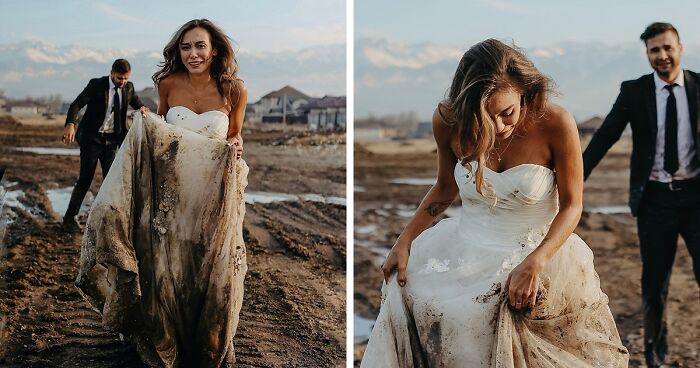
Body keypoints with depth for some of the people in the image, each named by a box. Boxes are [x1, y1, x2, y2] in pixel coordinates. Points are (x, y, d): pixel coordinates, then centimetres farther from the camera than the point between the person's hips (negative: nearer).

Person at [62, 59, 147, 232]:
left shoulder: (128, 87, 2)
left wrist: (142, 109, -11)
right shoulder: (96, 85, -12)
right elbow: (77, 104, -19)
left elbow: (137, 103, 16)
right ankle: (70, 217, 11)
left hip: (112, 140, 4)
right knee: (85, 180, -3)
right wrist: (70, 124, -37)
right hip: (92, 138, -4)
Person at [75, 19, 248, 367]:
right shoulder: (168, 83, -2)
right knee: (169, 272, 6)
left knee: (213, 273, 4)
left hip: (215, 197, -1)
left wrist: (236, 146, -12)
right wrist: (145, 127, -7)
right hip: (171, 193, 1)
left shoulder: (234, 89, -5)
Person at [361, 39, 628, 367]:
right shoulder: (447, 121, -9)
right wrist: (404, 240, -3)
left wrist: (534, 264, -24)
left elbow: (571, 204, -9)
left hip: (537, 250, -3)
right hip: (466, 246, 4)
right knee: (401, 288, -18)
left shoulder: (555, 124, -18)